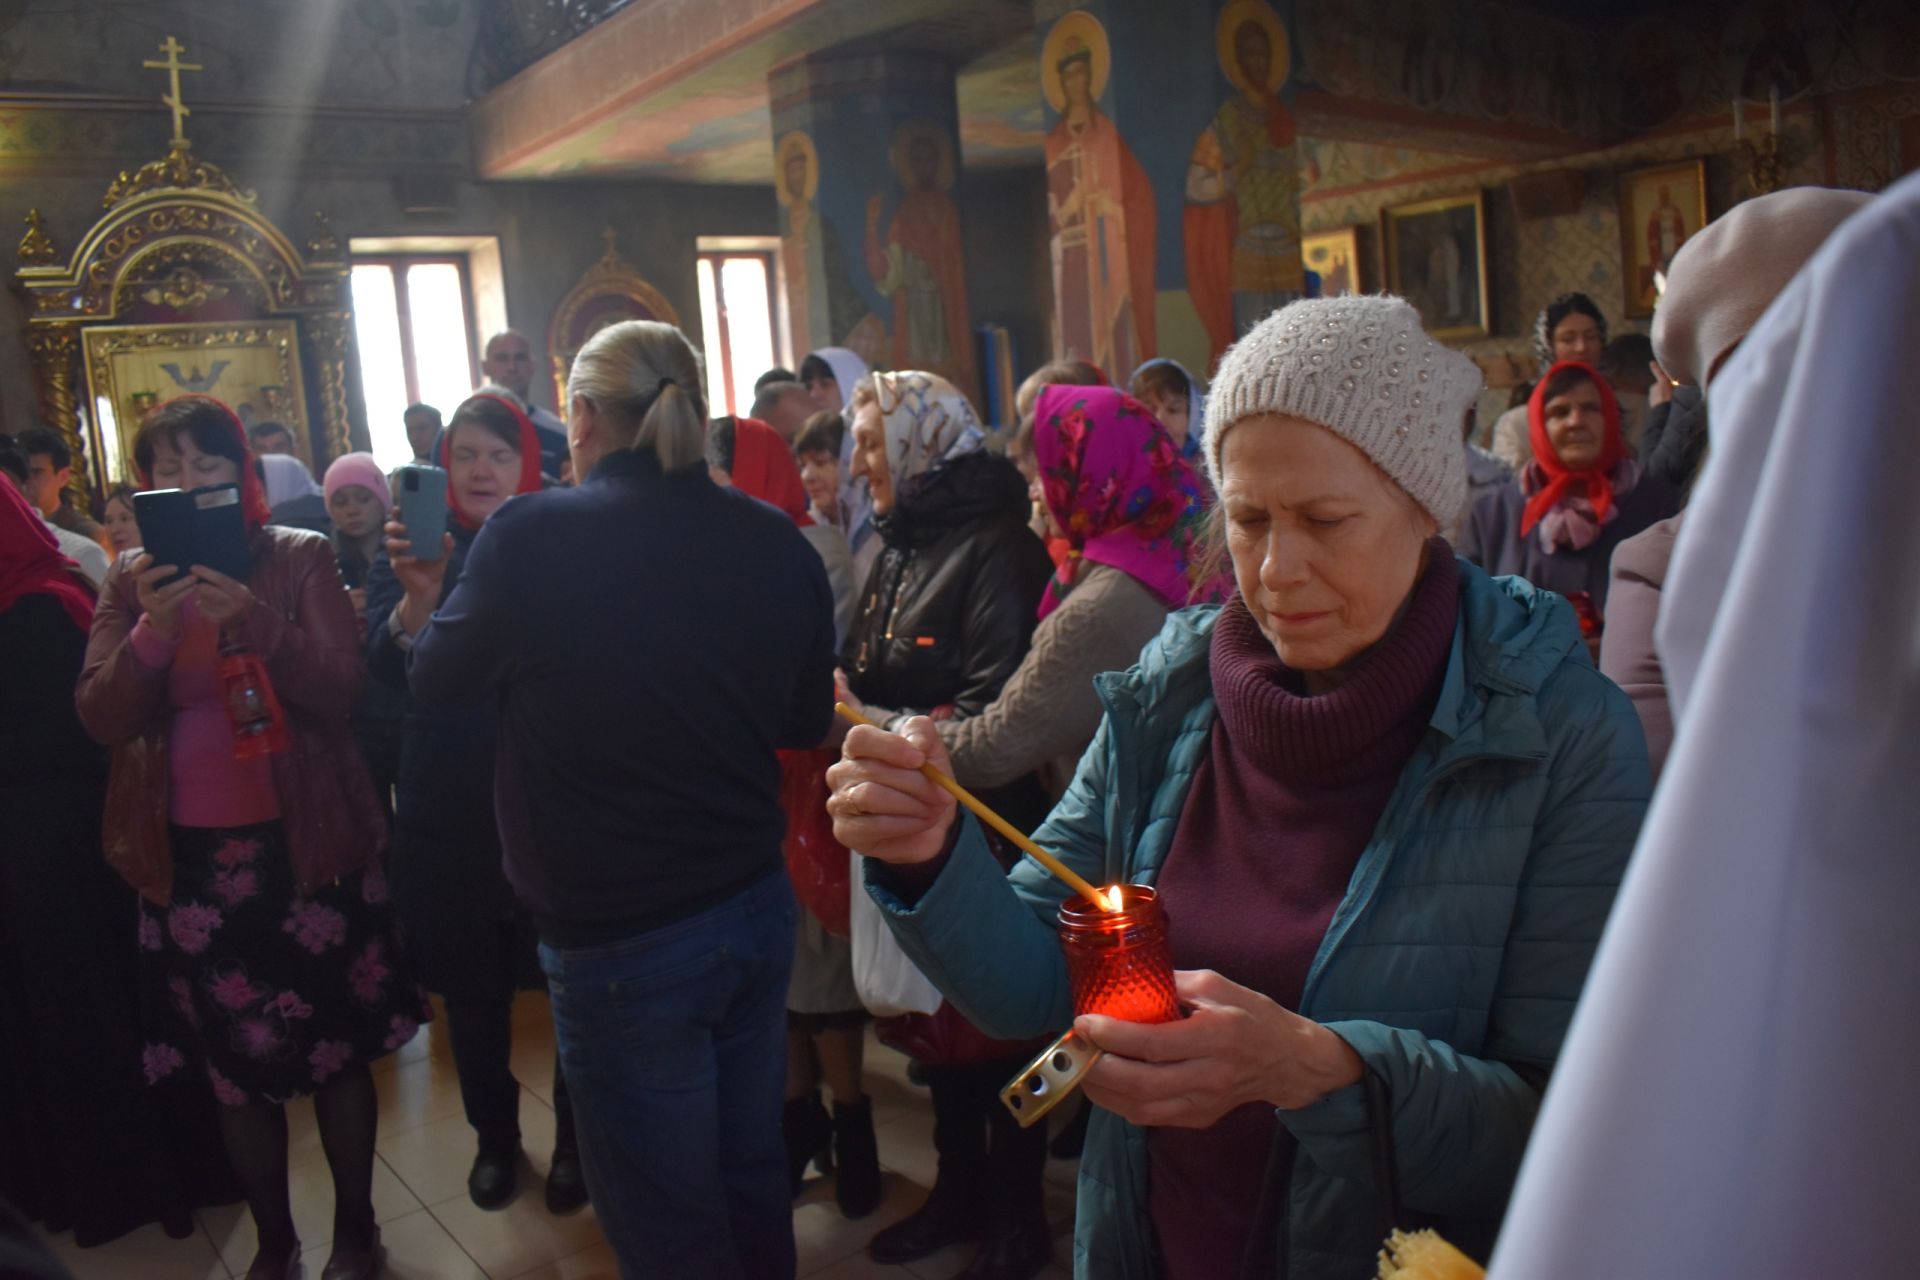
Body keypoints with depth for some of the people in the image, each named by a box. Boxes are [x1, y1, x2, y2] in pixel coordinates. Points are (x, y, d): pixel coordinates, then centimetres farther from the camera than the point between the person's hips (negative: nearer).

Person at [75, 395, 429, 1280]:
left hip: (304, 843, -2)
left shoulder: (302, 558, -3)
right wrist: (153, 630, -24)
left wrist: (254, 622, -28)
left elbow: (339, 693, -12)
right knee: (233, 1064, 12)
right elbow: (102, 719, -7)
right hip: (189, 857, 2)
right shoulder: (132, 580, 3)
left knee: (338, 1048, 9)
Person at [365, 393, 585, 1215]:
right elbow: (386, 669, -12)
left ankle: (575, 1139, 27)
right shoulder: (413, 548, 3)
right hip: (448, 807, 2)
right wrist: (417, 599, -30)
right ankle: (494, 1136, 34)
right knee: (471, 984, 13)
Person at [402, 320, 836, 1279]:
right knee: (753, 1180, 23)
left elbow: (434, 682, 1)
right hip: (756, 908, 5)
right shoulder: (777, 542, -5)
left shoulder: (531, 536, -16)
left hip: (617, 936, -4)